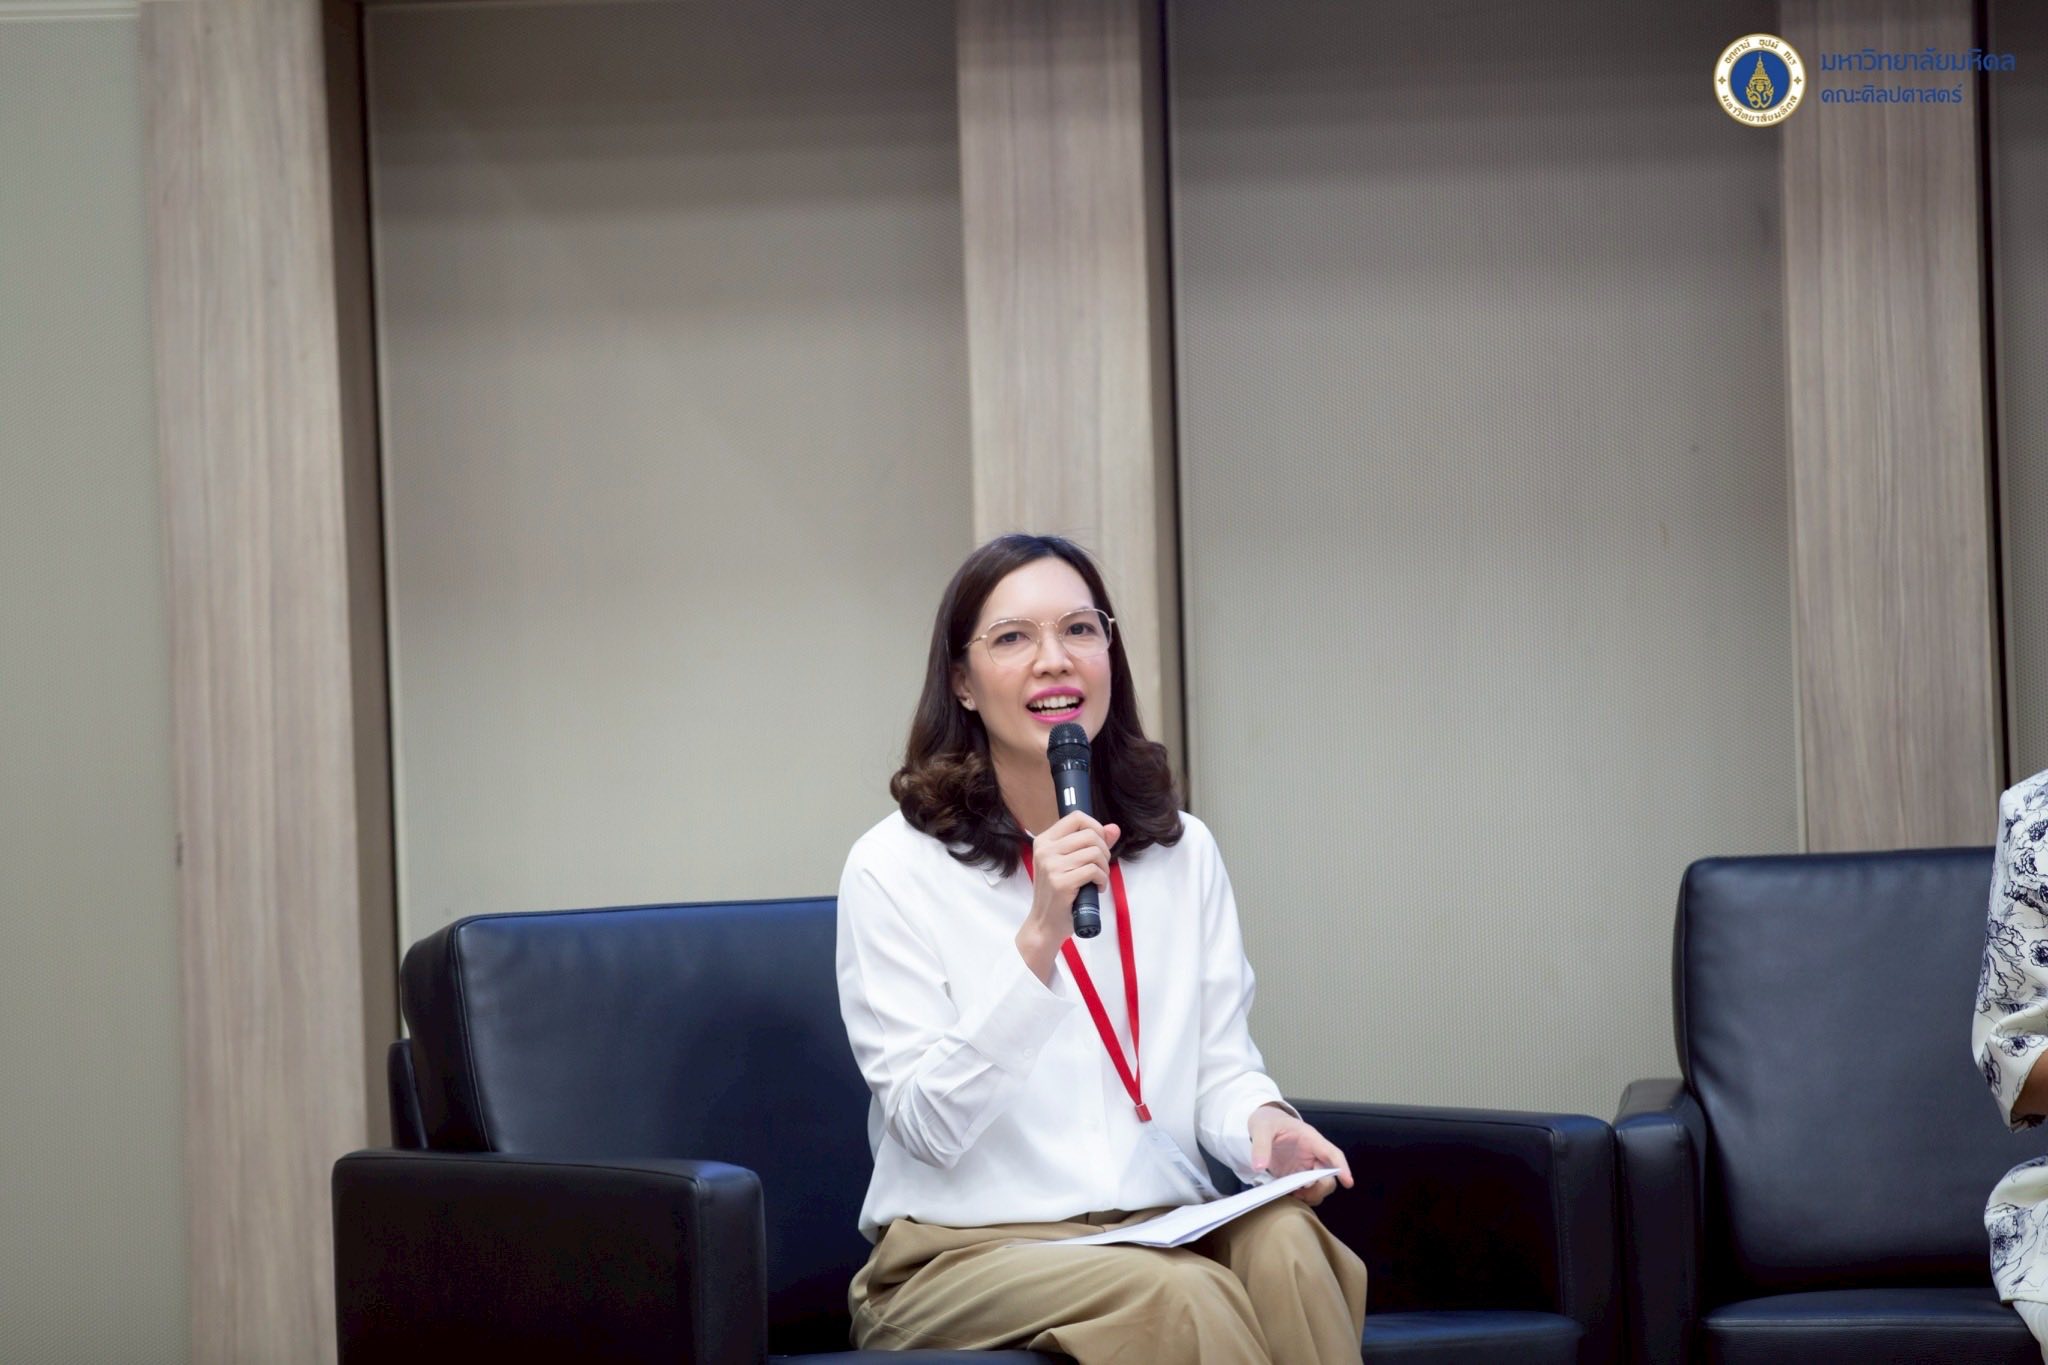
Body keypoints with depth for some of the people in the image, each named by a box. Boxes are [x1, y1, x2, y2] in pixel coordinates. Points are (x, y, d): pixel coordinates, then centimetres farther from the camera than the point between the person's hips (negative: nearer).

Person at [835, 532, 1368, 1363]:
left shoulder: (1183, 852, 11)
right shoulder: (894, 867, -4)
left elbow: (1221, 1067, 12)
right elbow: (929, 1125, -10)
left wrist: (1261, 1122, -13)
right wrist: (1038, 937, -21)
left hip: (1162, 1224, 4)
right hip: (966, 1253, -4)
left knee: (1284, 1242, -30)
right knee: (1182, 1296, -34)